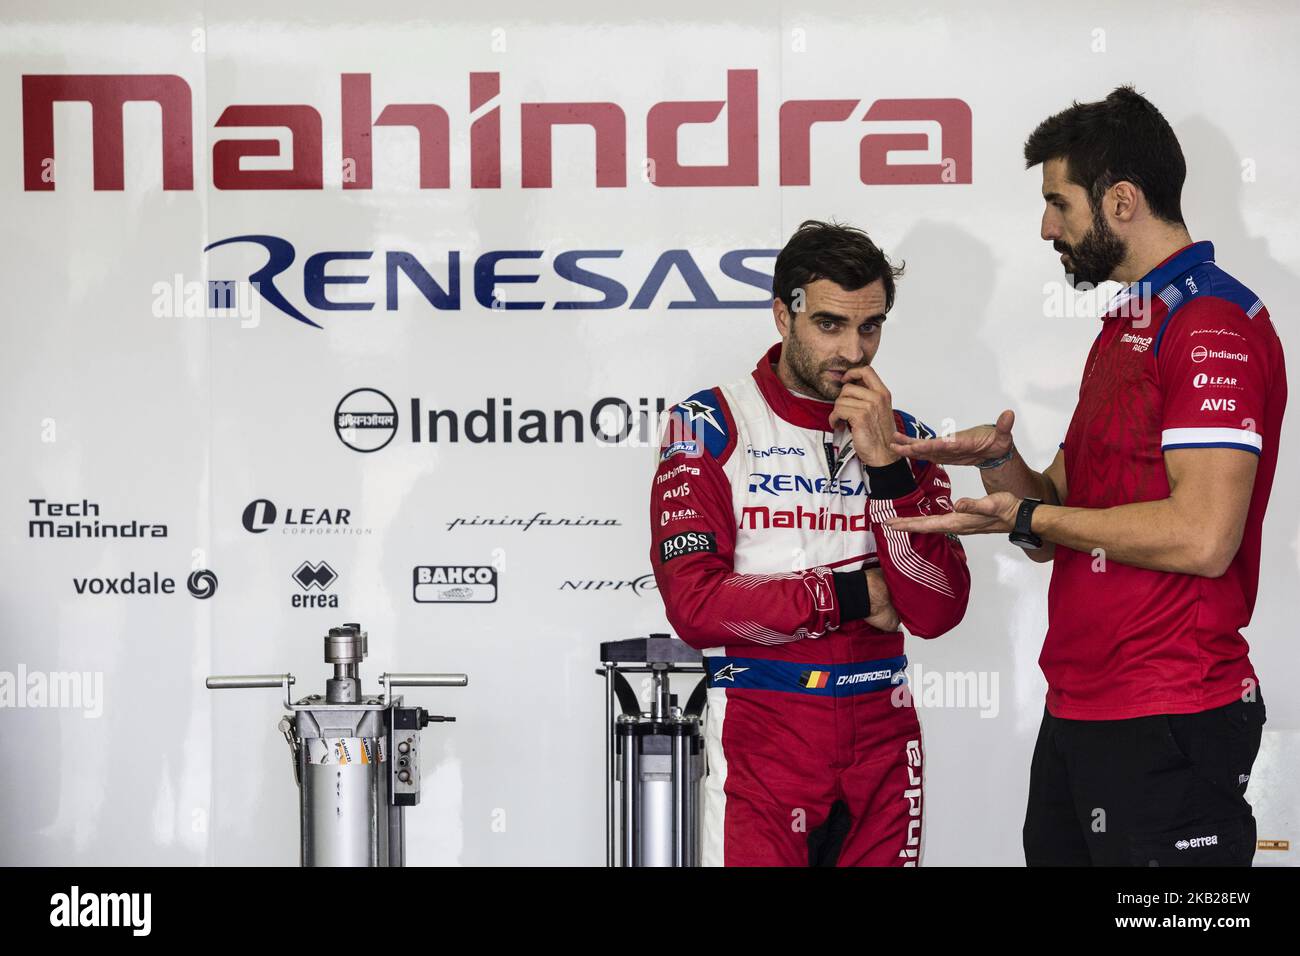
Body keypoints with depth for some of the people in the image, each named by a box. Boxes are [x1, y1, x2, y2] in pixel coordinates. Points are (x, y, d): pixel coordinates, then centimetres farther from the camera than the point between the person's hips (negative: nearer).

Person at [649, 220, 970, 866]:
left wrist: (885, 466, -14)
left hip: (883, 733, 4)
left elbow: (938, 613, -5)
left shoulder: (903, 437, 7)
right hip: (760, 732, -4)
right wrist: (850, 594, -8)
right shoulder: (710, 427, -4)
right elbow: (695, 605, -15)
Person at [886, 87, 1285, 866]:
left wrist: (1026, 517, -14)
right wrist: (1001, 460, -2)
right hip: (1077, 714, 9)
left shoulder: (1217, 328, -13)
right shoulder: (1124, 326, 19)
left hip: (1167, 727, -9)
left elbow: (1201, 537, -23)